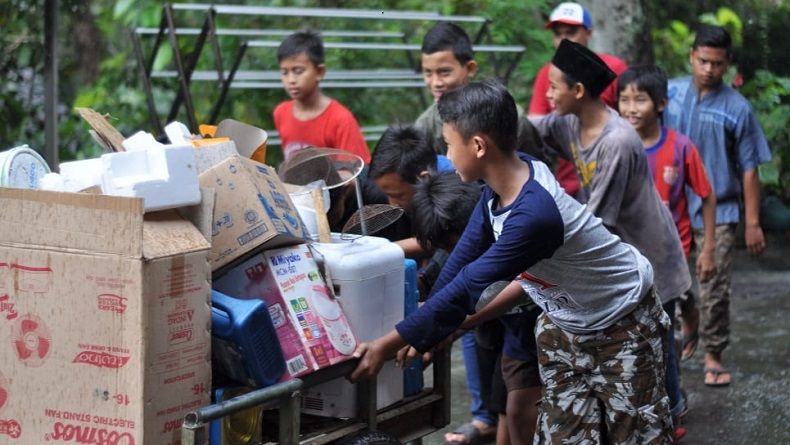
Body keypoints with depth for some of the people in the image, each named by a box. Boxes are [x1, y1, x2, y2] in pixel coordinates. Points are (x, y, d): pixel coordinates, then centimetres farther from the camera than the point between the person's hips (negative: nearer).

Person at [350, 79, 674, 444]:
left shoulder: (534, 214, -38)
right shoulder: (505, 179, -13)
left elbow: (467, 288, -35)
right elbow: (464, 255, -5)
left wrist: (388, 345, -30)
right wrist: (422, 329, -8)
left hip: (622, 322, -8)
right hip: (565, 322, 8)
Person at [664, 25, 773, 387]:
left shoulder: (737, 109, -6)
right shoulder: (669, 93, -1)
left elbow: (748, 169, -3)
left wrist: (752, 223, -4)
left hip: (717, 213, -2)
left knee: (715, 290, -1)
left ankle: (713, 356, 13)